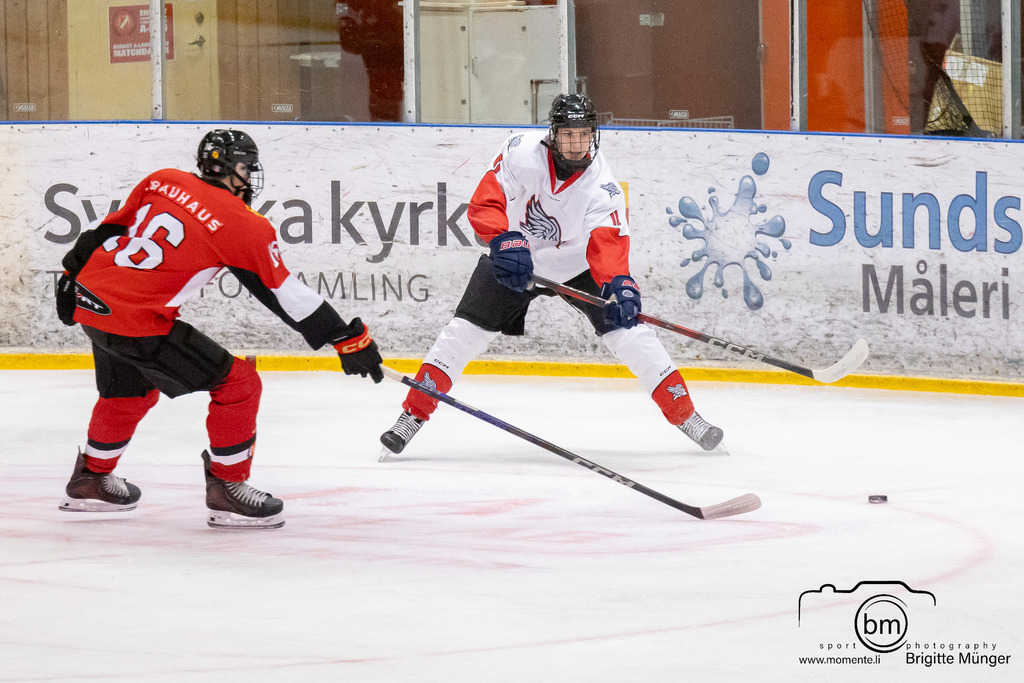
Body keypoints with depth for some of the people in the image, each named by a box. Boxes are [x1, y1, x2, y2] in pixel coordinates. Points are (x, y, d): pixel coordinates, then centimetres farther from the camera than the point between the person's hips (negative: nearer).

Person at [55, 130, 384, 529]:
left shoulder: (163, 182, 8)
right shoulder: (245, 226, -9)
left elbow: (111, 229, 16)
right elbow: (288, 297, -5)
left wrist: (73, 274, 28)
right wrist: (349, 338, 1)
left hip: (88, 299, 8)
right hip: (135, 321, -8)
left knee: (131, 392, 32)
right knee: (238, 385, 1)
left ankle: (90, 480, 48)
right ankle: (226, 491, 6)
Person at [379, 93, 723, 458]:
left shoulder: (602, 186, -26)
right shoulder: (522, 152, -25)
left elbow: (607, 244, -37)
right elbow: (484, 202, -27)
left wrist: (618, 285, -56)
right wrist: (504, 240, -45)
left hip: (577, 265, 0)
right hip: (515, 261, 1)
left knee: (628, 330, -11)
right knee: (464, 332, -8)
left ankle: (684, 414, 0)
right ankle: (412, 415, 2)